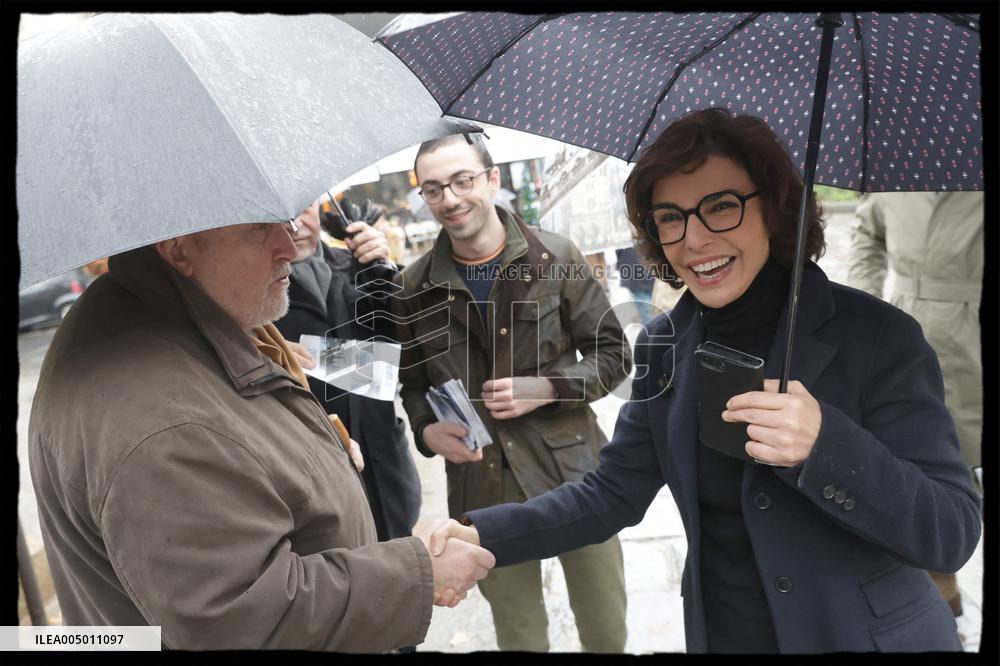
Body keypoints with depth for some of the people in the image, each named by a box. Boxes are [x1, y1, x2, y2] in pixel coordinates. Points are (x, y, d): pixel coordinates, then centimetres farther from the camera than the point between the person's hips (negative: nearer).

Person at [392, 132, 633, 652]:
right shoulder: (414, 287, 0)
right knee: (519, 637, 17)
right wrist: (427, 429, -7)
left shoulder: (555, 258, -4)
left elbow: (612, 354, 0)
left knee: (608, 632, 14)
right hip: (485, 489, 1)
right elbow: (413, 382, 13)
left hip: (573, 474, -1)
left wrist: (545, 388, -15)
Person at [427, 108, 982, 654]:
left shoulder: (877, 337, -18)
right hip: (717, 633, 4)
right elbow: (612, 494, -1)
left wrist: (826, 445, -35)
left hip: (865, 634, -3)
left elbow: (954, 533, -18)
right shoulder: (664, 347, -5)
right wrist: (483, 534, -14)